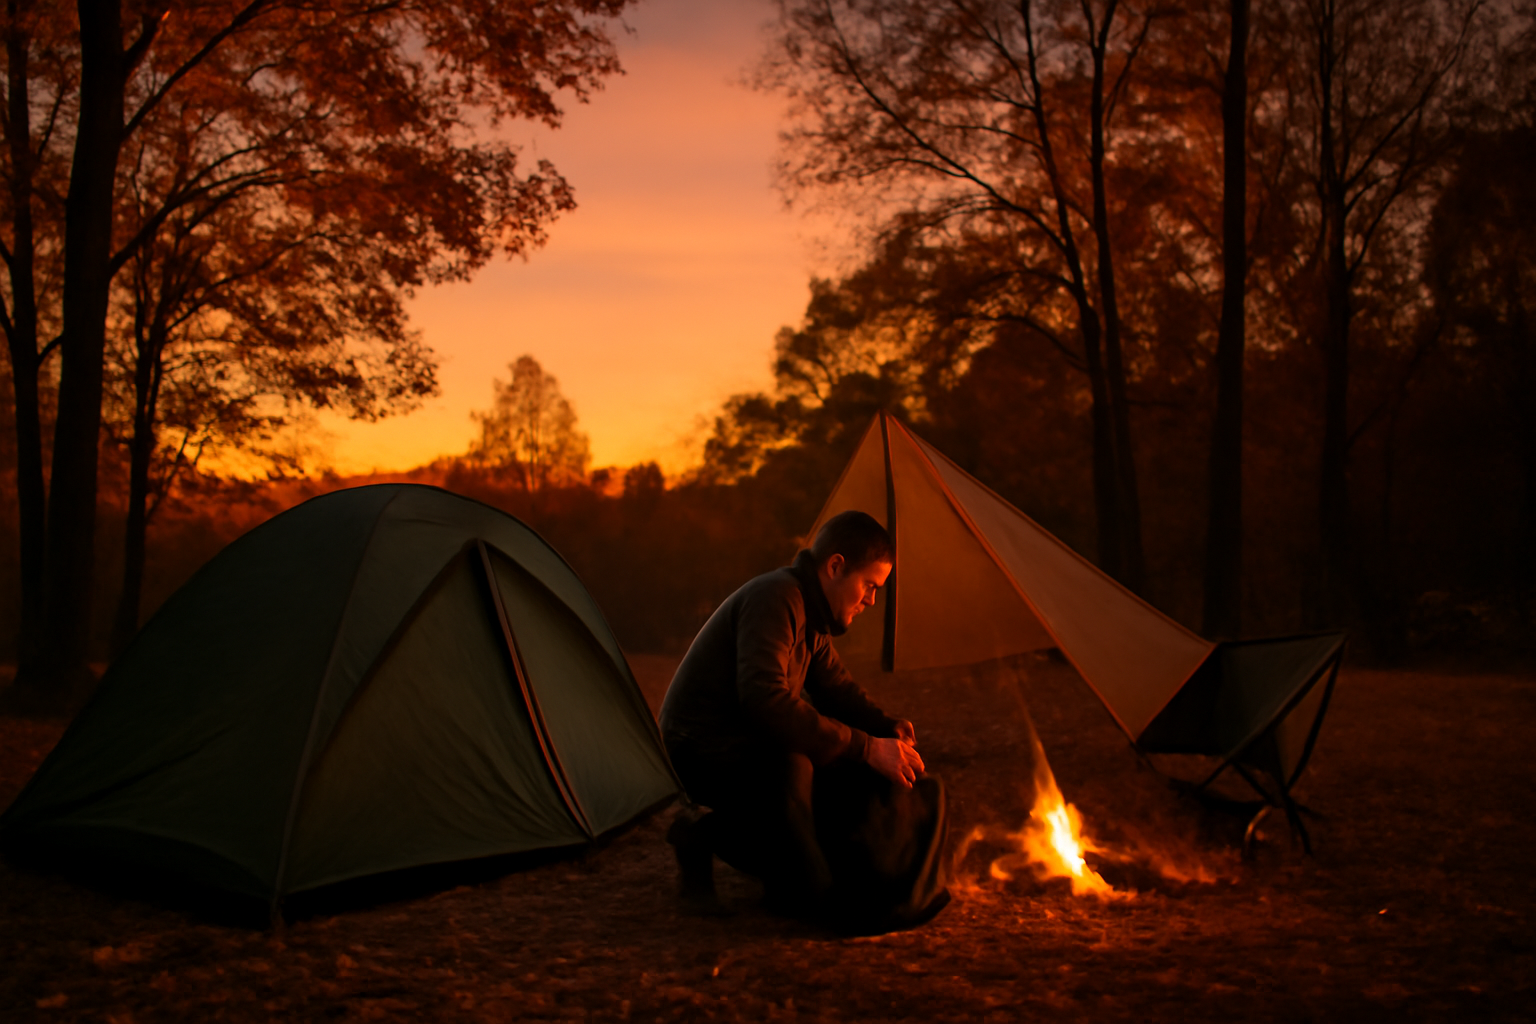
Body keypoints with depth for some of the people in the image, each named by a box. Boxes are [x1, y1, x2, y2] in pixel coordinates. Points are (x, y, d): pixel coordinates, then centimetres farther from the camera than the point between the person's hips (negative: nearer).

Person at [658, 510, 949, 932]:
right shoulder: (775, 599, -22)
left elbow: (836, 687, 17)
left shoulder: (810, 613, 9)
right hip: (706, 754, -10)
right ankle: (707, 834, -8)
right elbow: (766, 699, -35)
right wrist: (867, 747, -33)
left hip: (747, 746, 10)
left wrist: (887, 728, -4)